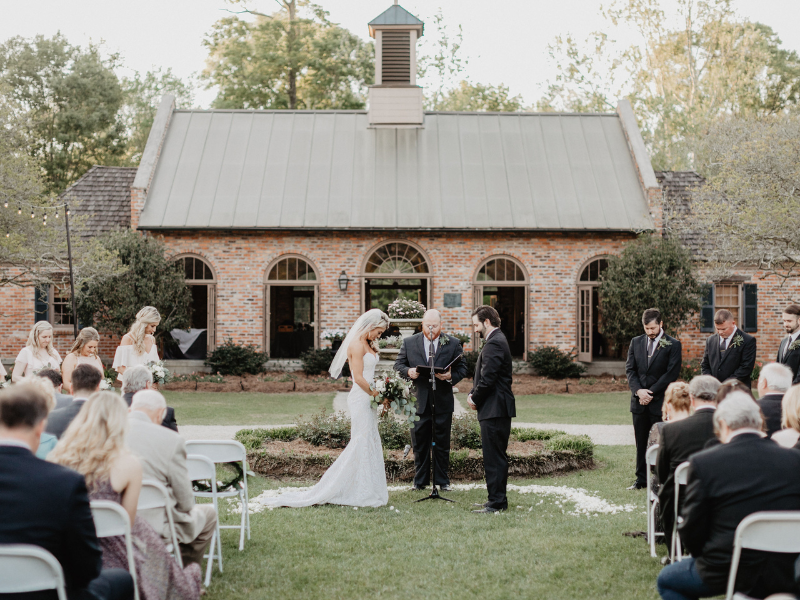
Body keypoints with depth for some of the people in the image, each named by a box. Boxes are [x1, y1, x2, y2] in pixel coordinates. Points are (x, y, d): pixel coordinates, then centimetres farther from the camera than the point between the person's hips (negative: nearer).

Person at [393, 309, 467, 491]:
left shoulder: (453, 344, 4)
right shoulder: (409, 343, 6)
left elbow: (462, 368, 3)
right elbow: (398, 364, 8)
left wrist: (451, 376, -17)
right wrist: (408, 371, -14)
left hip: (443, 401, 0)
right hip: (419, 401, 1)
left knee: (442, 443, 6)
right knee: (419, 442, 5)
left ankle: (442, 480, 17)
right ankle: (420, 480, 16)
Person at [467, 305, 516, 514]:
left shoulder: (494, 344, -17)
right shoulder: (497, 340, 18)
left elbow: (487, 379, -21)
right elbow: (484, 376, 21)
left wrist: (475, 398, -7)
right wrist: (473, 394, 6)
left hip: (494, 410, -11)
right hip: (497, 408, 11)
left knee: (494, 457, -6)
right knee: (497, 456, 15)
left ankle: (496, 502, -3)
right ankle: (498, 499, 21)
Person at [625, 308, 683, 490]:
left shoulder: (673, 345, -3)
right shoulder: (636, 342, 11)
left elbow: (672, 373, -9)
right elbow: (630, 369, 7)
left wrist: (651, 392, -12)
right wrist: (638, 390, -9)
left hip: (660, 402, -4)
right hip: (639, 401, 4)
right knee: (641, 442, 9)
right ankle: (641, 479, 16)